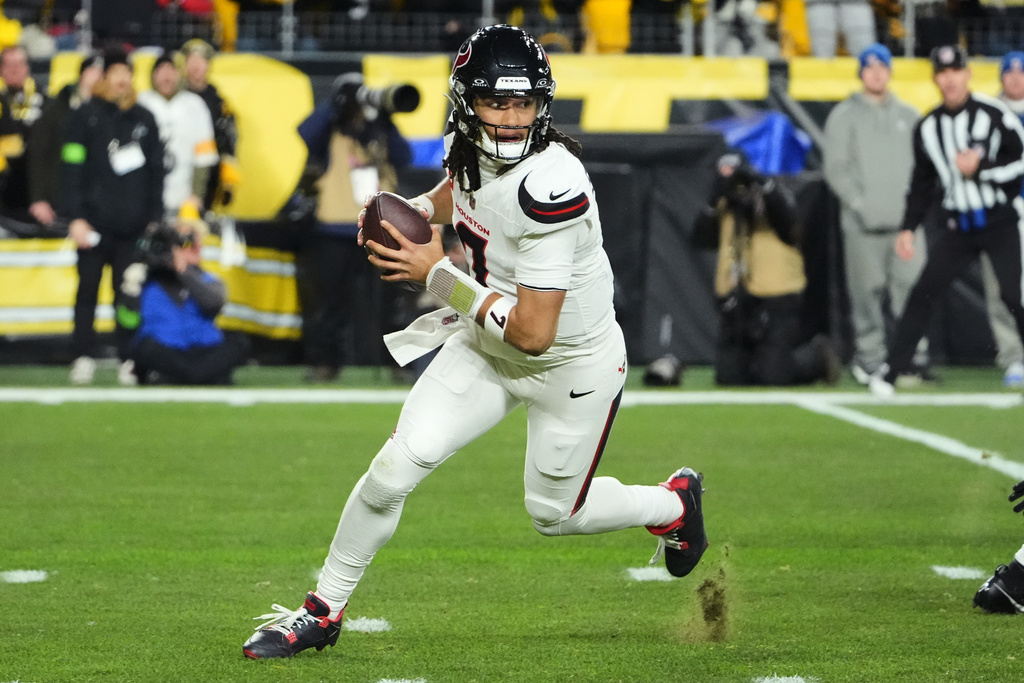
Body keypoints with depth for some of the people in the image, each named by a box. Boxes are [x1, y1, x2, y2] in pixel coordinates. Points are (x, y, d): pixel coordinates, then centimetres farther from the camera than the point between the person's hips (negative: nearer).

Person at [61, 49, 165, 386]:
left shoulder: (144, 119, 12)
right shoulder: (85, 117, 1)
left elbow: (156, 170, 15)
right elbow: (72, 169, -3)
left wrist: (155, 217, 9)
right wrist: (75, 217, -9)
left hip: (133, 226, 2)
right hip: (95, 223, -2)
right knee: (88, 289, 2)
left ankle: (128, 359, 5)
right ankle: (83, 357, 8)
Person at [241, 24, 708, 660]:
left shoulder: (552, 184, -35)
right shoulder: (472, 147, -12)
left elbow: (532, 332, -34)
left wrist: (439, 274, -26)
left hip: (572, 365, -6)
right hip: (489, 344, 6)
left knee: (555, 513, 14)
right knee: (397, 465, -7)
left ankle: (673, 504, 44)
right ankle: (322, 612, 9)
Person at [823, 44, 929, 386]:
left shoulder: (909, 115, 18)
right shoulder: (844, 116, 8)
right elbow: (836, 168, 0)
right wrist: (860, 203, -11)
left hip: (906, 220, 2)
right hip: (862, 224, -2)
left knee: (911, 287, -8)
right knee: (867, 293, -4)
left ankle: (914, 356, -6)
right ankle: (869, 359, 1)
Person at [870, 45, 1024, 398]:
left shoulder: (994, 113, -10)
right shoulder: (928, 127, 6)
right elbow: (922, 182, 14)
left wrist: (981, 167, -19)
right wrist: (908, 227, 8)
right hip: (958, 226, 4)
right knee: (922, 293, -1)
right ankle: (890, 372, 4)